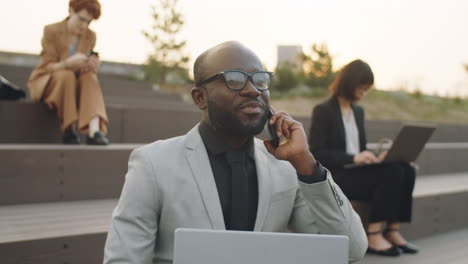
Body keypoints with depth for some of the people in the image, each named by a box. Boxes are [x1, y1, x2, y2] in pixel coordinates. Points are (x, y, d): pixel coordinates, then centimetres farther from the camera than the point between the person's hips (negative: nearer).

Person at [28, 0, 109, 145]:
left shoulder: (91, 36, 2)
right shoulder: (51, 31, -10)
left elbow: (87, 68, -1)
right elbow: (48, 66, -16)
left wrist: (91, 65, -27)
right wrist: (68, 63, -37)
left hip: (75, 86, 4)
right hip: (46, 83, -3)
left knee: (90, 77, -30)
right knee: (66, 75, -36)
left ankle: (94, 131, -48)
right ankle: (69, 130, -32)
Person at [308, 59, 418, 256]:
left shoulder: (358, 112, 20)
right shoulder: (323, 111, -4)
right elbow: (316, 153, -13)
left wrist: (375, 156, 0)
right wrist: (353, 158, -23)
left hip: (356, 170, 8)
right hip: (335, 177, -7)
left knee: (407, 171, -17)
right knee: (391, 173, -29)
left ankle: (393, 231, -16)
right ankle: (373, 236, -24)